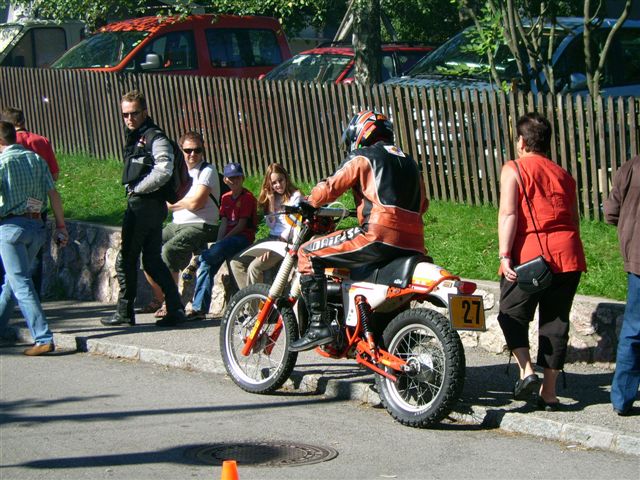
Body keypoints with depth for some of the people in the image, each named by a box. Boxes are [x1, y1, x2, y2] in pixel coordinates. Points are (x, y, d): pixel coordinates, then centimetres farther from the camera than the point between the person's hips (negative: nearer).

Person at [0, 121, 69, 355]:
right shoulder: (36, 159, 10)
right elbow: (53, 194, 7)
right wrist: (61, 226, 11)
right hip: (36, 226, 6)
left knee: (21, 283, -7)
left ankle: (43, 338, -15)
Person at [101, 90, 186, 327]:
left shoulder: (155, 138, -11)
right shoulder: (134, 138, 19)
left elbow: (163, 172, -24)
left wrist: (136, 189, -15)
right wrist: (132, 191, 8)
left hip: (145, 206, -9)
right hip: (137, 205, 9)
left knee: (126, 260, -2)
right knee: (152, 261, 9)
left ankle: (124, 312, 6)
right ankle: (175, 309, 9)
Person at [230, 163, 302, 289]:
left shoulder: (295, 196, -6)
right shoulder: (271, 197, 14)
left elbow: (293, 226, -12)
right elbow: (270, 224, 5)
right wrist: (271, 202, -5)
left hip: (287, 242, -7)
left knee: (255, 266, -27)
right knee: (236, 262, -8)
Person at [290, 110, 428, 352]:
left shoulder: (363, 158, 5)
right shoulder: (409, 161, 27)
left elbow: (328, 190, -1)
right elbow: (421, 204, 35)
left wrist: (307, 203, 19)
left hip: (379, 237, -7)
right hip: (413, 246, 8)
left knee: (308, 253, 0)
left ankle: (318, 325, -10)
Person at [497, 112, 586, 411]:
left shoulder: (513, 169, 3)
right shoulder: (563, 175, 18)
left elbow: (508, 213, -9)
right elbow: (574, 220, 20)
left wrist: (504, 255, -13)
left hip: (528, 254, -4)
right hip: (567, 256, 4)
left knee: (512, 315, 12)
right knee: (555, 321, 9)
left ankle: (526, 371, -6)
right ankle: (549, 391, 10)